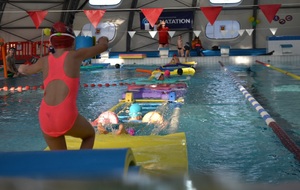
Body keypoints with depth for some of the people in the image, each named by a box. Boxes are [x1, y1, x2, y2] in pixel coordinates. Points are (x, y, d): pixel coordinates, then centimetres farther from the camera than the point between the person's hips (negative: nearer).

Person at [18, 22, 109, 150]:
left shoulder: (45, 60, 16)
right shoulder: (75, 55, 5)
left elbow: (26, 70, 37)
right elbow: (104, 46, 17)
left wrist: (22, 68, 61)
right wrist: (103, 40, 40)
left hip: (45, 118, 4)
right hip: (66, 115, -4)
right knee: (90, 134, 27)